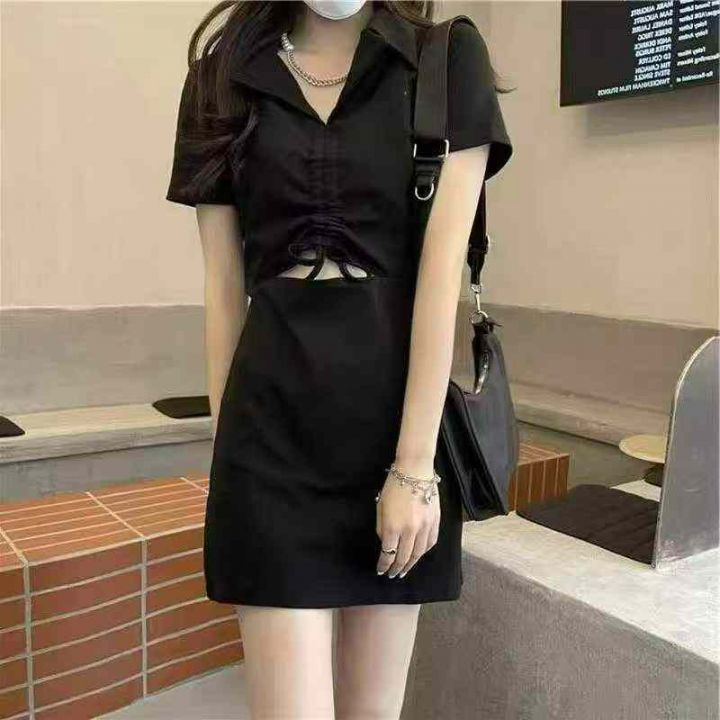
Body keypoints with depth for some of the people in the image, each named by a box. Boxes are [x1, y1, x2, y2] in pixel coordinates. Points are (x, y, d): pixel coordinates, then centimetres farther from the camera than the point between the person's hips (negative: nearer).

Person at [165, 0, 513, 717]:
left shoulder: (448, 57, 2)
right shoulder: (223, 72, 8)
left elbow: (442, 267, -8)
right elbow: (224, 287, 7)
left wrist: (414, 466, -12)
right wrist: (225, 442, 7)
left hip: (402, 398, 0)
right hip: (273, 410, 1)